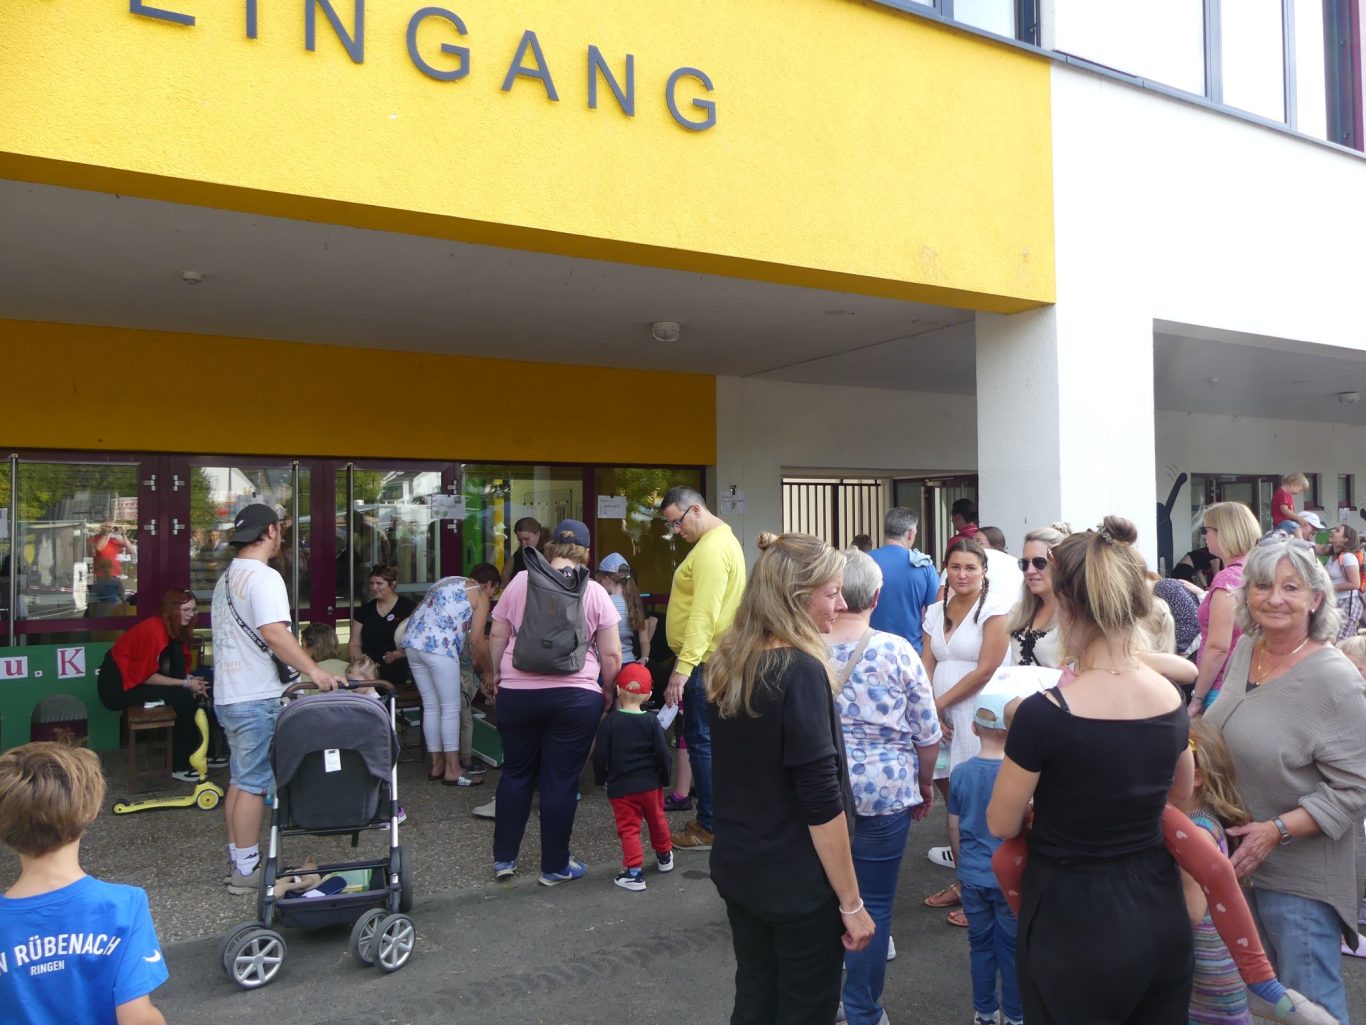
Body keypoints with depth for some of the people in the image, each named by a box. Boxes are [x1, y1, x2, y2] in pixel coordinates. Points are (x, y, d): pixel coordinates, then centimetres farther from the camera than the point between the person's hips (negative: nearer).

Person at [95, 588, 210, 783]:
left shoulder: (173, 629, 4)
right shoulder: (153, 630, -23)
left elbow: (165, 668, 10)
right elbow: (146, 676, -21)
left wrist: (189, 679, -7)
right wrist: (186, 684, -19)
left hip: (136, 680, 9)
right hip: (117, 686, -9)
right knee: (184, 697, -19)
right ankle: (180, 766, -10)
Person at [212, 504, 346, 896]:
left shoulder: (226, 578, 17)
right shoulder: (263, 577, -15)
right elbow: (273, 633, -28)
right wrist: (315, 671, -31)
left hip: (228, 695, 10)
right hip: (256, 698, -10)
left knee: (240, 779, 15)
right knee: (254, 782, -3)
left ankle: (238, 862, 23)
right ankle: (247, 870, 4)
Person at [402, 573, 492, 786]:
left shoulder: (448, 581, 28)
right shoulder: (480, 594, 7)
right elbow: (476, 640, 0)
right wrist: (487, 671, 15)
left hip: (413, 641, 7)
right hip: (437, 647, -7)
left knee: (431, 708, 14)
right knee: (451, 708, 1)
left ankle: (435, 765, 21)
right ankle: (452, 770, 4)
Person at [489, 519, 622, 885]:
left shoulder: (520, 581, 4)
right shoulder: (594, 592, 0)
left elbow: (497, 637, 6)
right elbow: (611, 655, -1)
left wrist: (496, 674, 20)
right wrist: (607, 691, 13)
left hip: (517, 693, 2)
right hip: (574, 696, -2)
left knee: (516, 773, 16)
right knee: (561, 780, 6)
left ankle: (503, 858, 25)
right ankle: (555, 866, 16)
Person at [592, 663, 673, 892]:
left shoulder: (609, 721, -11)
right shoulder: (651, 721, -7)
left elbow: (600, 755, -9)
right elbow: (662, 753, -6)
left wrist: (600, 779, 7)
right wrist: (665, 779, 9)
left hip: (620, 787, -3)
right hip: (650, 784, 3)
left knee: (628, 828, 4)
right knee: (657, 819, 22)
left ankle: (634, 872, -4)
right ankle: (664, 857, 41)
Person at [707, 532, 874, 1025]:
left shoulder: (727, 663, 1)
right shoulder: (800, 670, -22)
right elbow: (821, 803, -22)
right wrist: (851, 903, -15)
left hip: (737, 868, 7)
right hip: (796, 882, -7)